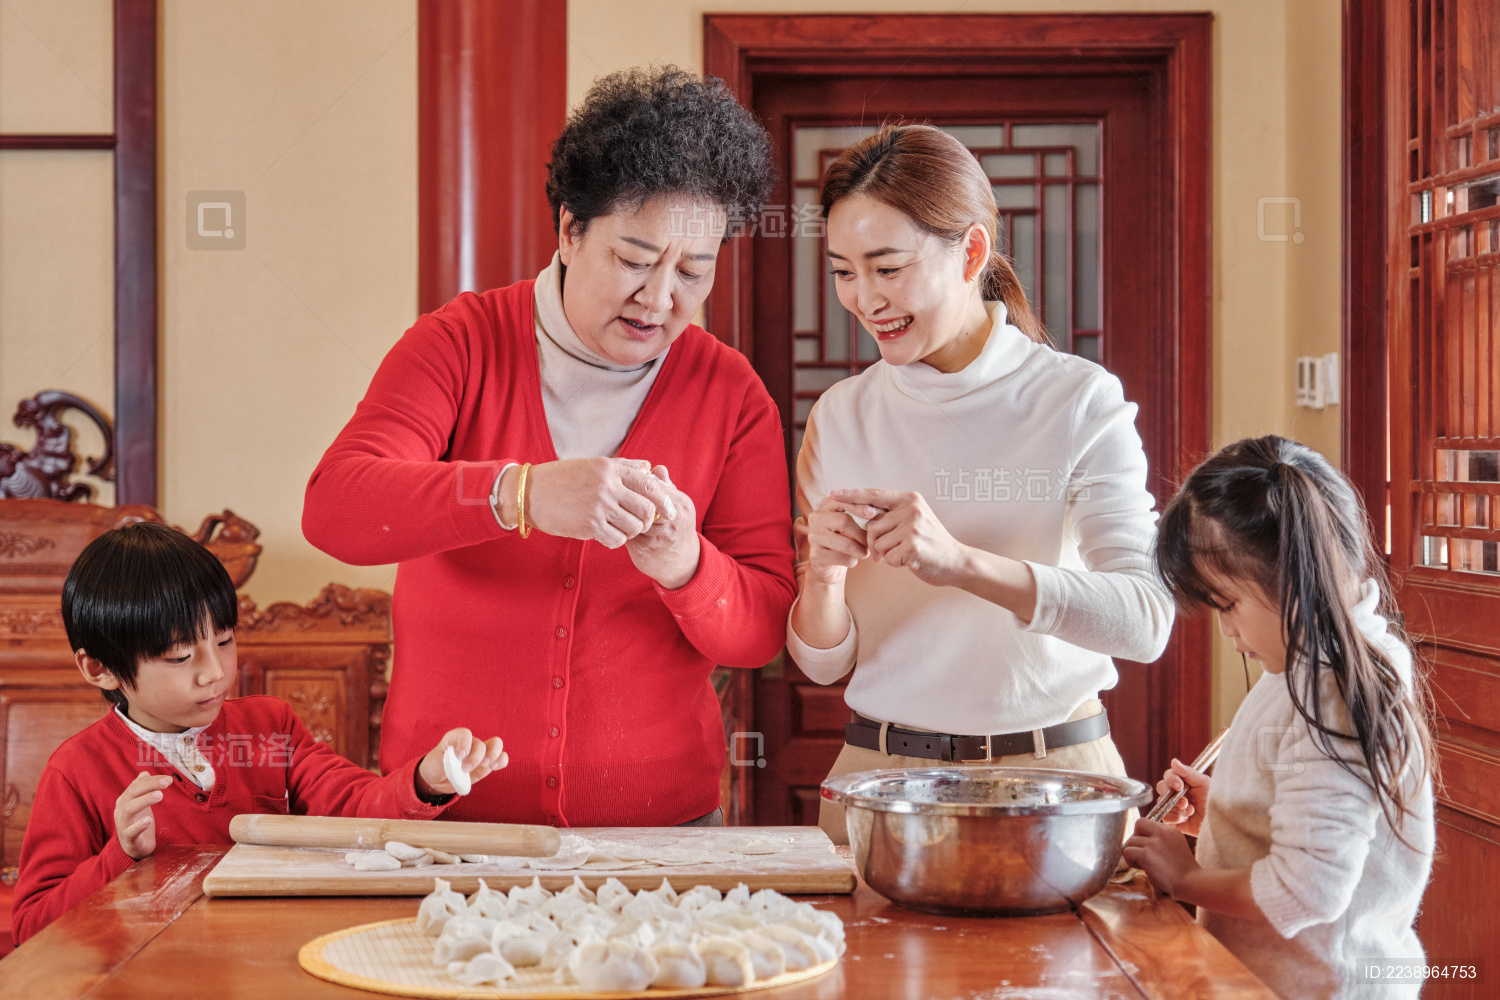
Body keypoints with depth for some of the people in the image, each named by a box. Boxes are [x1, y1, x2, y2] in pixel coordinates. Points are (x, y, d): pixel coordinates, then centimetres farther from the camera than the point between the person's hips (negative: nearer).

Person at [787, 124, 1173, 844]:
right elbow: (823, 663, 9)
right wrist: (821, 577, -13)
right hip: (878, 777, 2)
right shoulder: (841, 418, 6)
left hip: (1051, 774, -2)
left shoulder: (1080, 403, -4)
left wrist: (961, 563, -26)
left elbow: (1146, 621, -15)